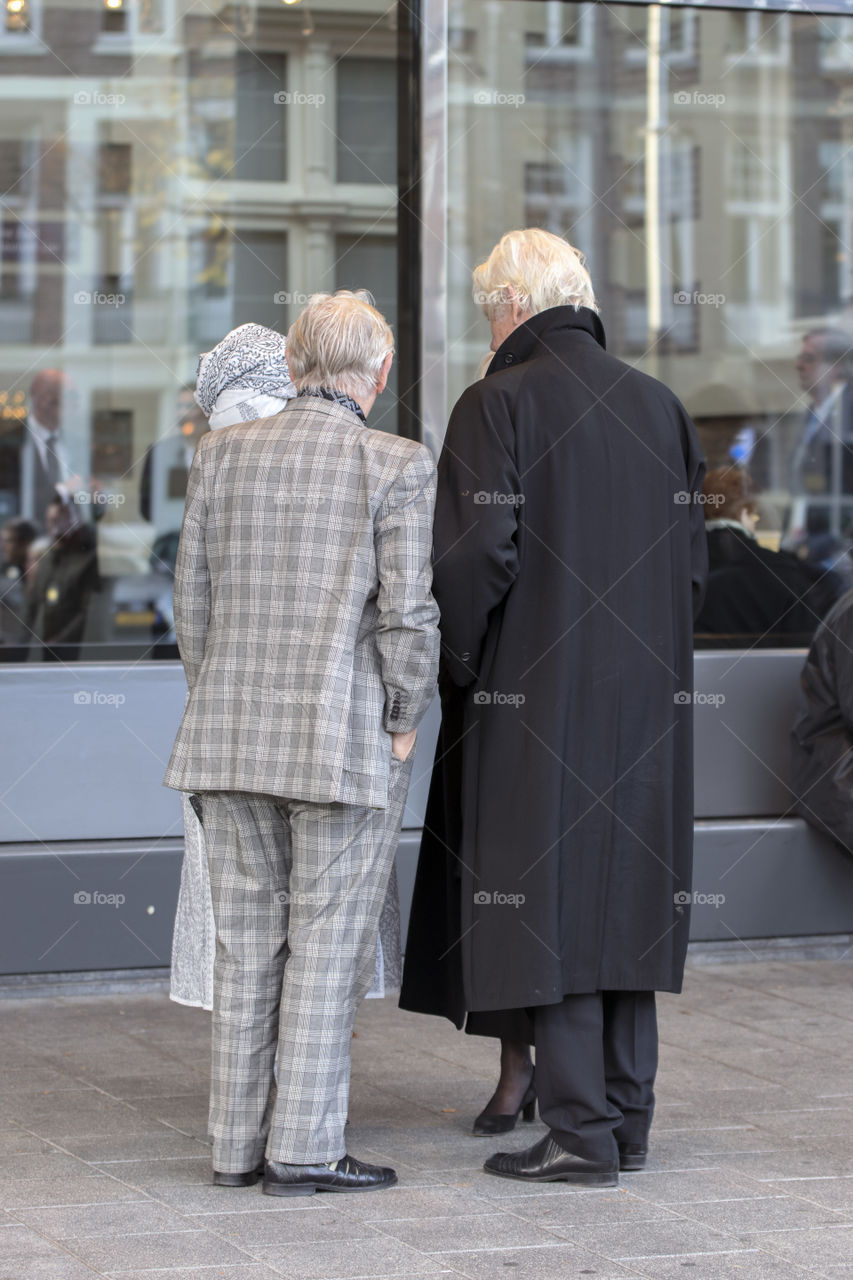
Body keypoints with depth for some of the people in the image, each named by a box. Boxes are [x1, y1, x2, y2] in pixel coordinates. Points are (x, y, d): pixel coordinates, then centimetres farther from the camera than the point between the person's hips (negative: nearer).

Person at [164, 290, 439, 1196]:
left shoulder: (222, 454, 5)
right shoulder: (397, 467, -7)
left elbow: (193, 599, 7)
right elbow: (408, 613, -11)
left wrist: (220, 713, 16)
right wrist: (403, 724, 1)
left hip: (231, 736, 5)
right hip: (346, 738, -4)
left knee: (246, 941, 11)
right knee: (329, 943, 2)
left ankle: (236, 1145, 14)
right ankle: (303, 1150, 4)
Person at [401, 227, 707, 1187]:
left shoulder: (498, 405, -9)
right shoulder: (659, 407, 8)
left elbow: (475, 553, -16)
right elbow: (691, 558, 10)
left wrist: (458, 667, -2)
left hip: (536, 698, -6)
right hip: (644, 699, 6)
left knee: (550, 901, -2)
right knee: (624, 892, 11)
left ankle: (580, 1133, -2)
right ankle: (626, 1118, 16)